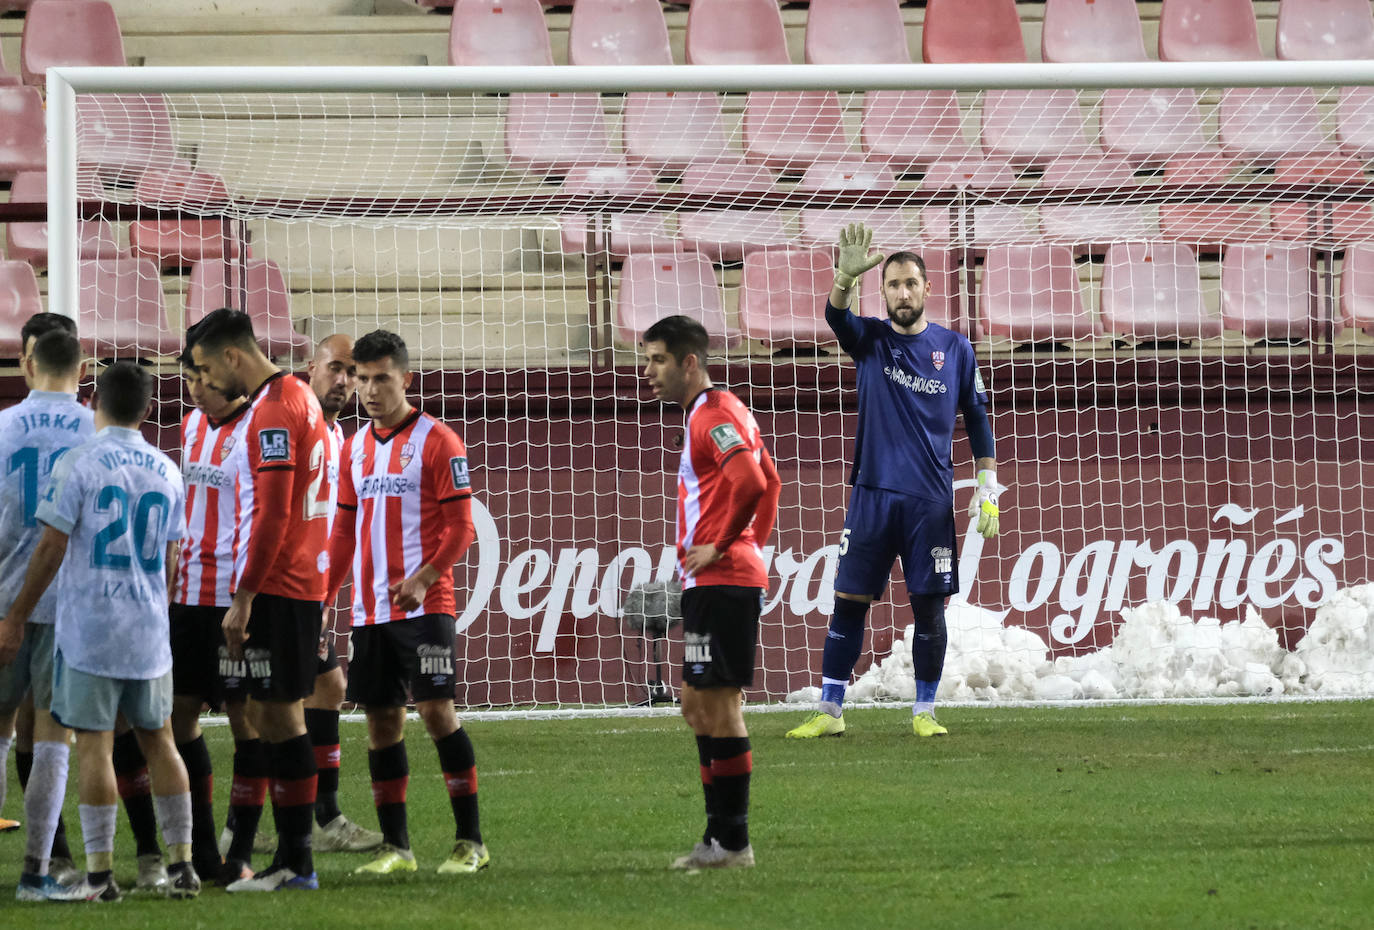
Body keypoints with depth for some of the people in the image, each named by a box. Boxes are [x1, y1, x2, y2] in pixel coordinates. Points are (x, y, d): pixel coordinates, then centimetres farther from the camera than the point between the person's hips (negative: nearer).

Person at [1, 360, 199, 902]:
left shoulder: (78, 463, -8)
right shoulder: (166, 471, 7)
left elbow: (52, 548, -10)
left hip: (89, 628, -5)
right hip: (149, 633, 5)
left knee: (94, 745, -3)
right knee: (158, 740, 12)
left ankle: (100, 875, -4)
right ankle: (181, 866, 11)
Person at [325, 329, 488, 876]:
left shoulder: (436, 441, -5)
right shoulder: (355, 448, 14)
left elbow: (460, 527, -9)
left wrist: (423, 578, -22)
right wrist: (323, 596, 12)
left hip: (423, 606, -6)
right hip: (369, 611, 6)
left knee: (435, 708, -12)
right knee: (381, 720, 6)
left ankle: (470, 841, -7)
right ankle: (395, 847, 12)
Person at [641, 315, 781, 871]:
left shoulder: (714, 413, -13)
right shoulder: (709, 414, 20)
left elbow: (750, 480, -28)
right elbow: (767, 481, 29)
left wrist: (719, 545, -19)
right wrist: (752, 541, 19)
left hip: (719, 580, -11)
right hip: (711, 584, 11)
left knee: (718, 706, -8)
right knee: (698, 706, 13)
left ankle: (731, 843, -6)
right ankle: (720, 835, 16)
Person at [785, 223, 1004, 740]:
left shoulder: (955, 349, 6)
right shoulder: (870, 340, 4)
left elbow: (977, 420, 12)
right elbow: (835, 317, -18)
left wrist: (988, 489, 4)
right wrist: (845, 277, -40)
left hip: (931, 500, 0)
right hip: (873, 493, 0)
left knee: (929, 605, 1)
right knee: (849, 601, -1)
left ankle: (924, 712, 11)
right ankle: (829, 712, 4)